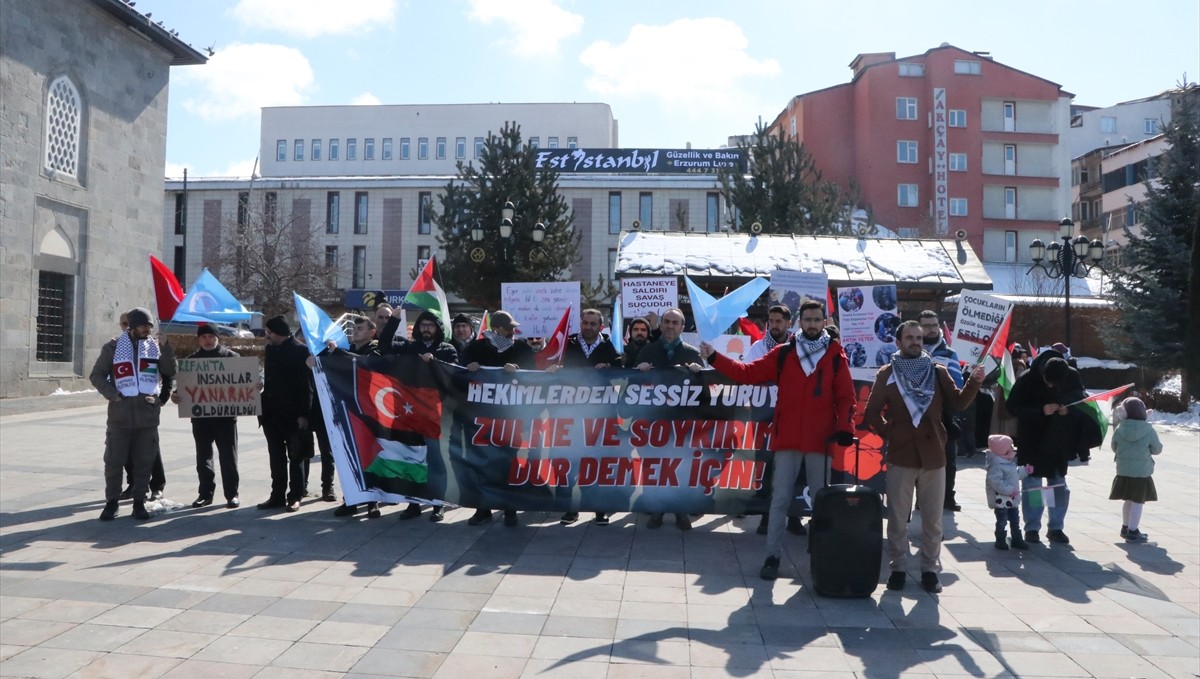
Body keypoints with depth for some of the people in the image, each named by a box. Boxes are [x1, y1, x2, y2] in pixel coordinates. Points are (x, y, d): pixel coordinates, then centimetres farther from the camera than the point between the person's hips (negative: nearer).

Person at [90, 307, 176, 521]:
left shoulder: (156, 347, 8)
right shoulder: (114, 347, 3)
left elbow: (170, 373, 11)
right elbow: (96, 376, 3)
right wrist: (114, 395, -9)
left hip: (148, 414, 2)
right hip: (120, 414, -1)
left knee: (144, 462, 5)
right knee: (114, 461, 2)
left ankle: (139, 502, 14)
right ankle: (111, 502, 14)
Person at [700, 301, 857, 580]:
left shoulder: (836, 356, 4)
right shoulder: (783, 353, 5)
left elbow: (845, 396, 2)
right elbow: (748, 372, 1)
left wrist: (844, 426, -11)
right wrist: (715, 358, -8)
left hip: (820, 440, 0)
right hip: (787, 439, 0)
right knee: (780, 499, 2)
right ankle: (773, 556, 9)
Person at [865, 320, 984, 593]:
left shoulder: (937, 371, 7)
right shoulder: (887, 374, 2)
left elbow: (956, 402, 0)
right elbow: (872, 412, 4)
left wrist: (974, 383, -13)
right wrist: (888, 433, -4)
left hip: (933, 455, 2)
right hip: (900, 456, -1)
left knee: (932, 518, 8)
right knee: (898, 517, 6)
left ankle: (930, 569, 18)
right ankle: (897, 567, 16)